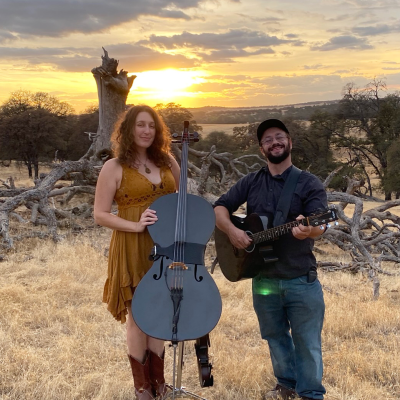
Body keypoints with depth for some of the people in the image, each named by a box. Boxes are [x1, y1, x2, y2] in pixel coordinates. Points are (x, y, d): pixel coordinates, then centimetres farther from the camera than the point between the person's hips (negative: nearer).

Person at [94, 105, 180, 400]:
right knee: (138, 317, 5)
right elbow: (100, 214, -7)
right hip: (133, 250, -4)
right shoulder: (114, 167, -6)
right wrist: (135, 225, -21)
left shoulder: (167, 161, 7)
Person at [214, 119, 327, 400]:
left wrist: (308, 230, -43)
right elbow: (220, 208, 6)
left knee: (307, 342, 4)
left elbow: (319, 224, -19)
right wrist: (232, 231, -14)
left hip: (302, 281, -4)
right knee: (275, 336, 18)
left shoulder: (309, 183, -6)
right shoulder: (250, 183, 6)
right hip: (263, 280, 4)